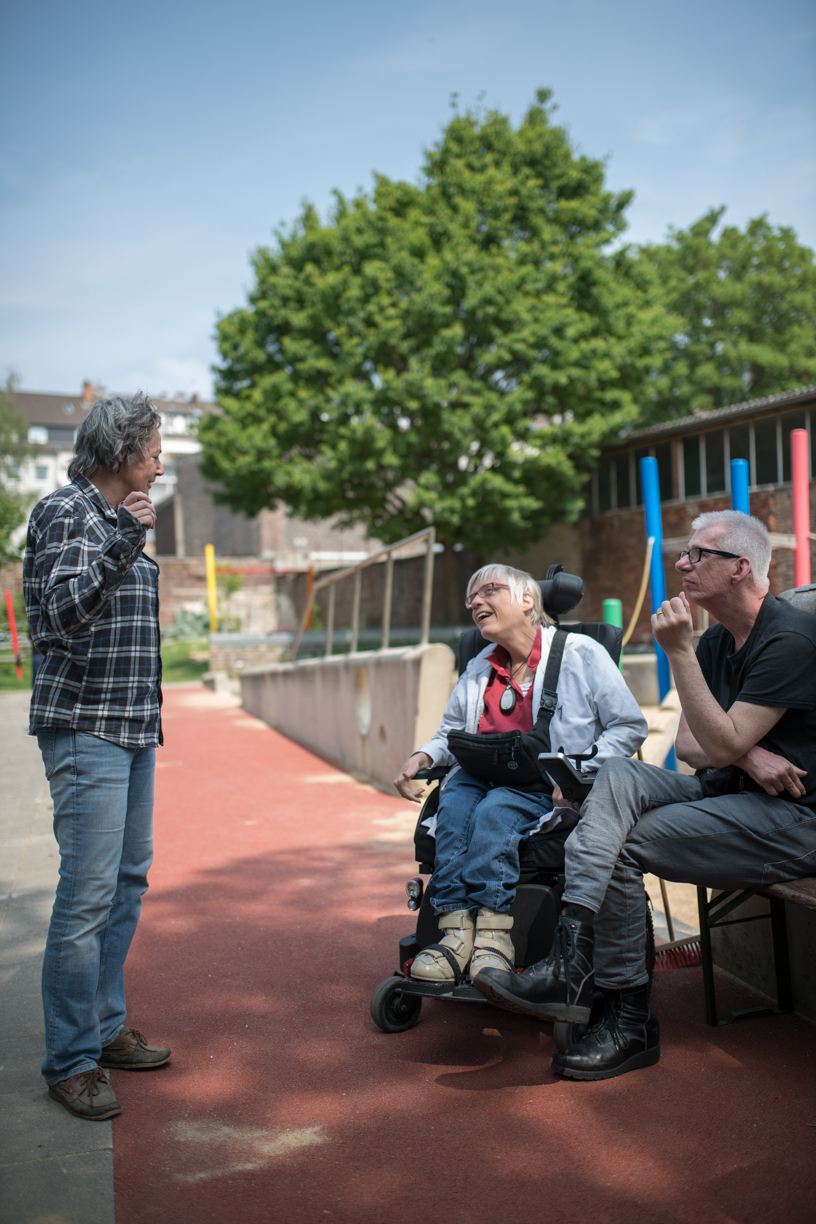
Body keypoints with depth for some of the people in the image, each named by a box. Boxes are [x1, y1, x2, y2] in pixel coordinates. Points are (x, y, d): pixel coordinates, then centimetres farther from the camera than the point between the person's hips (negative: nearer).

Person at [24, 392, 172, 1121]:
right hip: (86, 729, -10)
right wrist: (124, 544, -33)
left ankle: (104, 1027, 25)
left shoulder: (118, 519, 17)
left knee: (129, 879, 13)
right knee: (88, 893, -9)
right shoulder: (65, 513, -10)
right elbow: (62, 612, -23)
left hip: (133, 728, 10)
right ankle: (71, 1062, 2)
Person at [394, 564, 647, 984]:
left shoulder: (580, 653, 3)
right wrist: (422, 757, 2)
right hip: (483, 776, 4)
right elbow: (451, 736, 25)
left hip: (547, 789, -4)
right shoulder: (478, 670, 20)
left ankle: (492, 938, -38)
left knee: (494, 810, -34)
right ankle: (455, 932, -38)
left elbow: (630, 727, 1)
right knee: (455, 803, -29)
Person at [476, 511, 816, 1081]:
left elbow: (723, 743, -22)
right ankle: (572, 959, -29)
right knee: (617, 776, -18)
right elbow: (690, 742, 9)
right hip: (730, 790, 8)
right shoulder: (718, 639, 12)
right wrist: (748, 755, -13)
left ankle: (629, 1021, -7)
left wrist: (680, 652, -22)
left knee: (622, 845, -20)